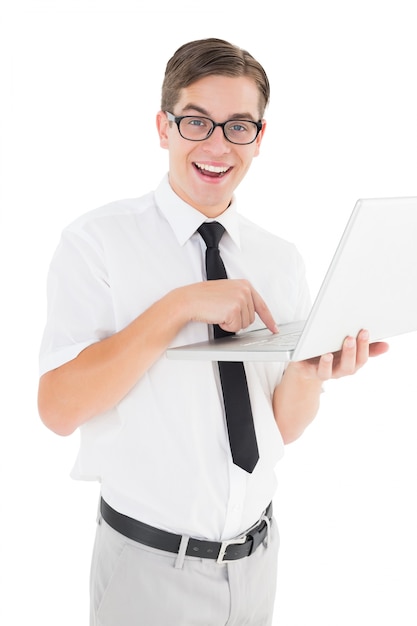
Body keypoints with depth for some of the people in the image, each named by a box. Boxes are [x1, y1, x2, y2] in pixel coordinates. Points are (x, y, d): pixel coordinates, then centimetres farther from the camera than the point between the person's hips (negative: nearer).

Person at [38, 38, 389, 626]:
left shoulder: (282, 260, 1)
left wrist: (309, 372, -18)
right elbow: (58, 407, -21)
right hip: (149, 562, -4)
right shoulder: (97, 240, -12)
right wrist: (180, 307, -27)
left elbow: (283, 430, 3)